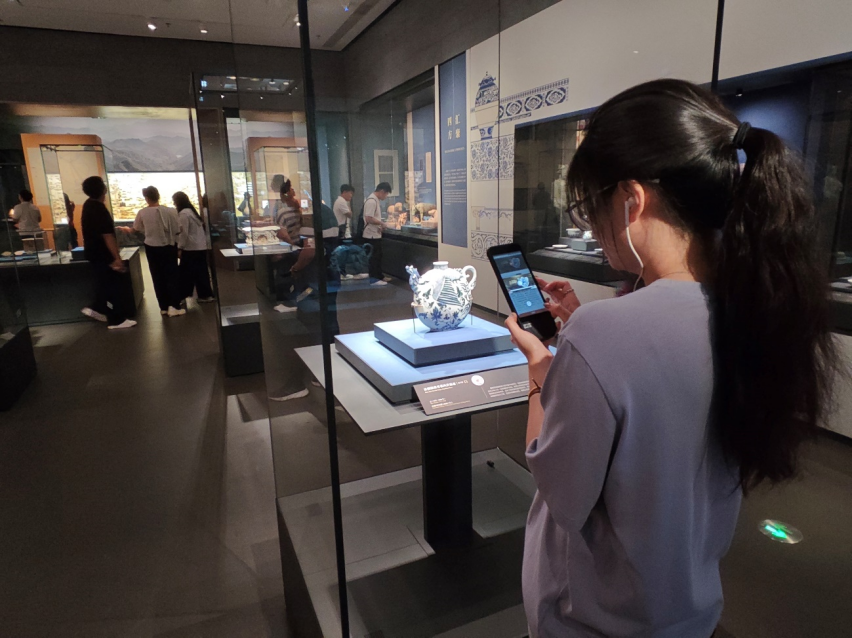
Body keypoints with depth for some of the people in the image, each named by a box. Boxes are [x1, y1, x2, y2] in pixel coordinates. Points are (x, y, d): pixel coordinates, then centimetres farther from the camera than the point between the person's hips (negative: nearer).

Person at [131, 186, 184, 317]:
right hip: (168, 247, -2)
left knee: (158, 277, 10)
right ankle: (173, 306, -2)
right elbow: (177, 230, -9)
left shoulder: (142, 213, -5)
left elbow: (136, 230, 11)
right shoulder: (170, 211, -13)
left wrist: (127, 230, 33)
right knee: (172, 275, 5)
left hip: (151, 248, 2)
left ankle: (163, 307, 15)